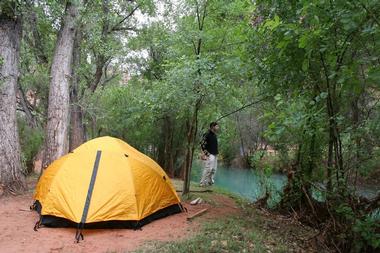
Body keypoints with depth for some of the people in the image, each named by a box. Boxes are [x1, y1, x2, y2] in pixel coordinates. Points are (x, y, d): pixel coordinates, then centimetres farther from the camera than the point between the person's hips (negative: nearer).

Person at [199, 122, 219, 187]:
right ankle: (202, 183, -4)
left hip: (214, 155, 9)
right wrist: (206, 153, -20)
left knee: (213, 169, 10)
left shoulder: (215, 135, 18)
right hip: (209, 155, -9)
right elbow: (202, 144, -16)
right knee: (208, 169, -12)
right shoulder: (207, 134, -11)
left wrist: (216, 153, 18)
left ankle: (209, 181, 20)